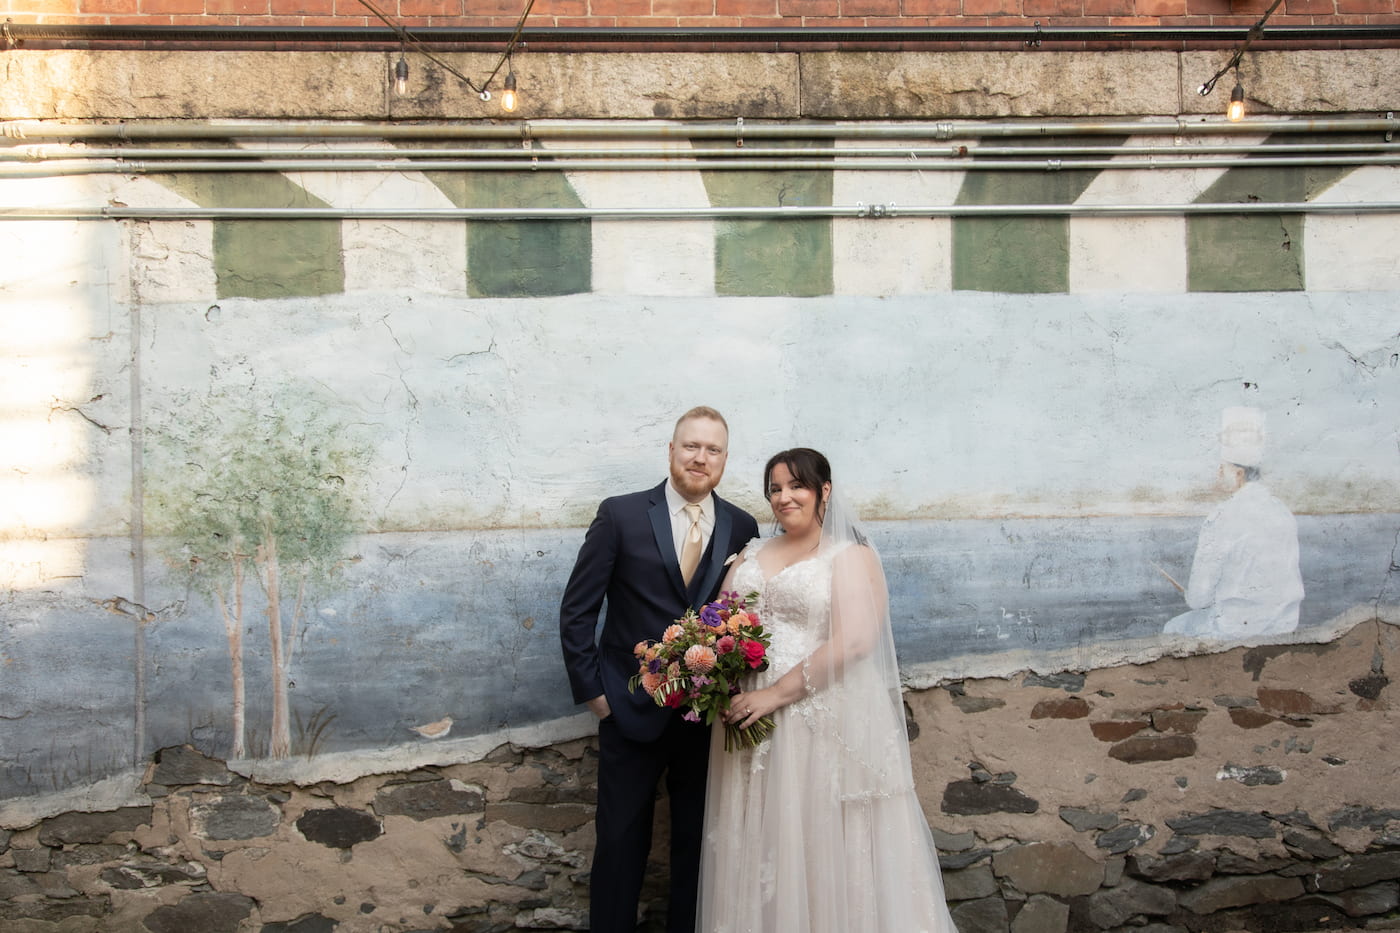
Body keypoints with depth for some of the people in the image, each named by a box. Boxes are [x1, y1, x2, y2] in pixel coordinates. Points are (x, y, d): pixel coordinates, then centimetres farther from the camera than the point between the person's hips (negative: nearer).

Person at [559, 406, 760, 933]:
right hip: (632, 709, -2)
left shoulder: (742, 528, 2)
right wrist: (591, 691, -6)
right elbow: (576, 611, -3)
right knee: (621, 841, 8)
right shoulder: (620, 516, -5)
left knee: (697, 840, 13)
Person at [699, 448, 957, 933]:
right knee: (759, 852, 9)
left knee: (826, 853, 1)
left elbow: (853, 641, -15)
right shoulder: (752, 554, 16)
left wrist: (777, 693, -19)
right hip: (752, 718, 5)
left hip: (828, 724, -5)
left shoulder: (851, 556, -2)